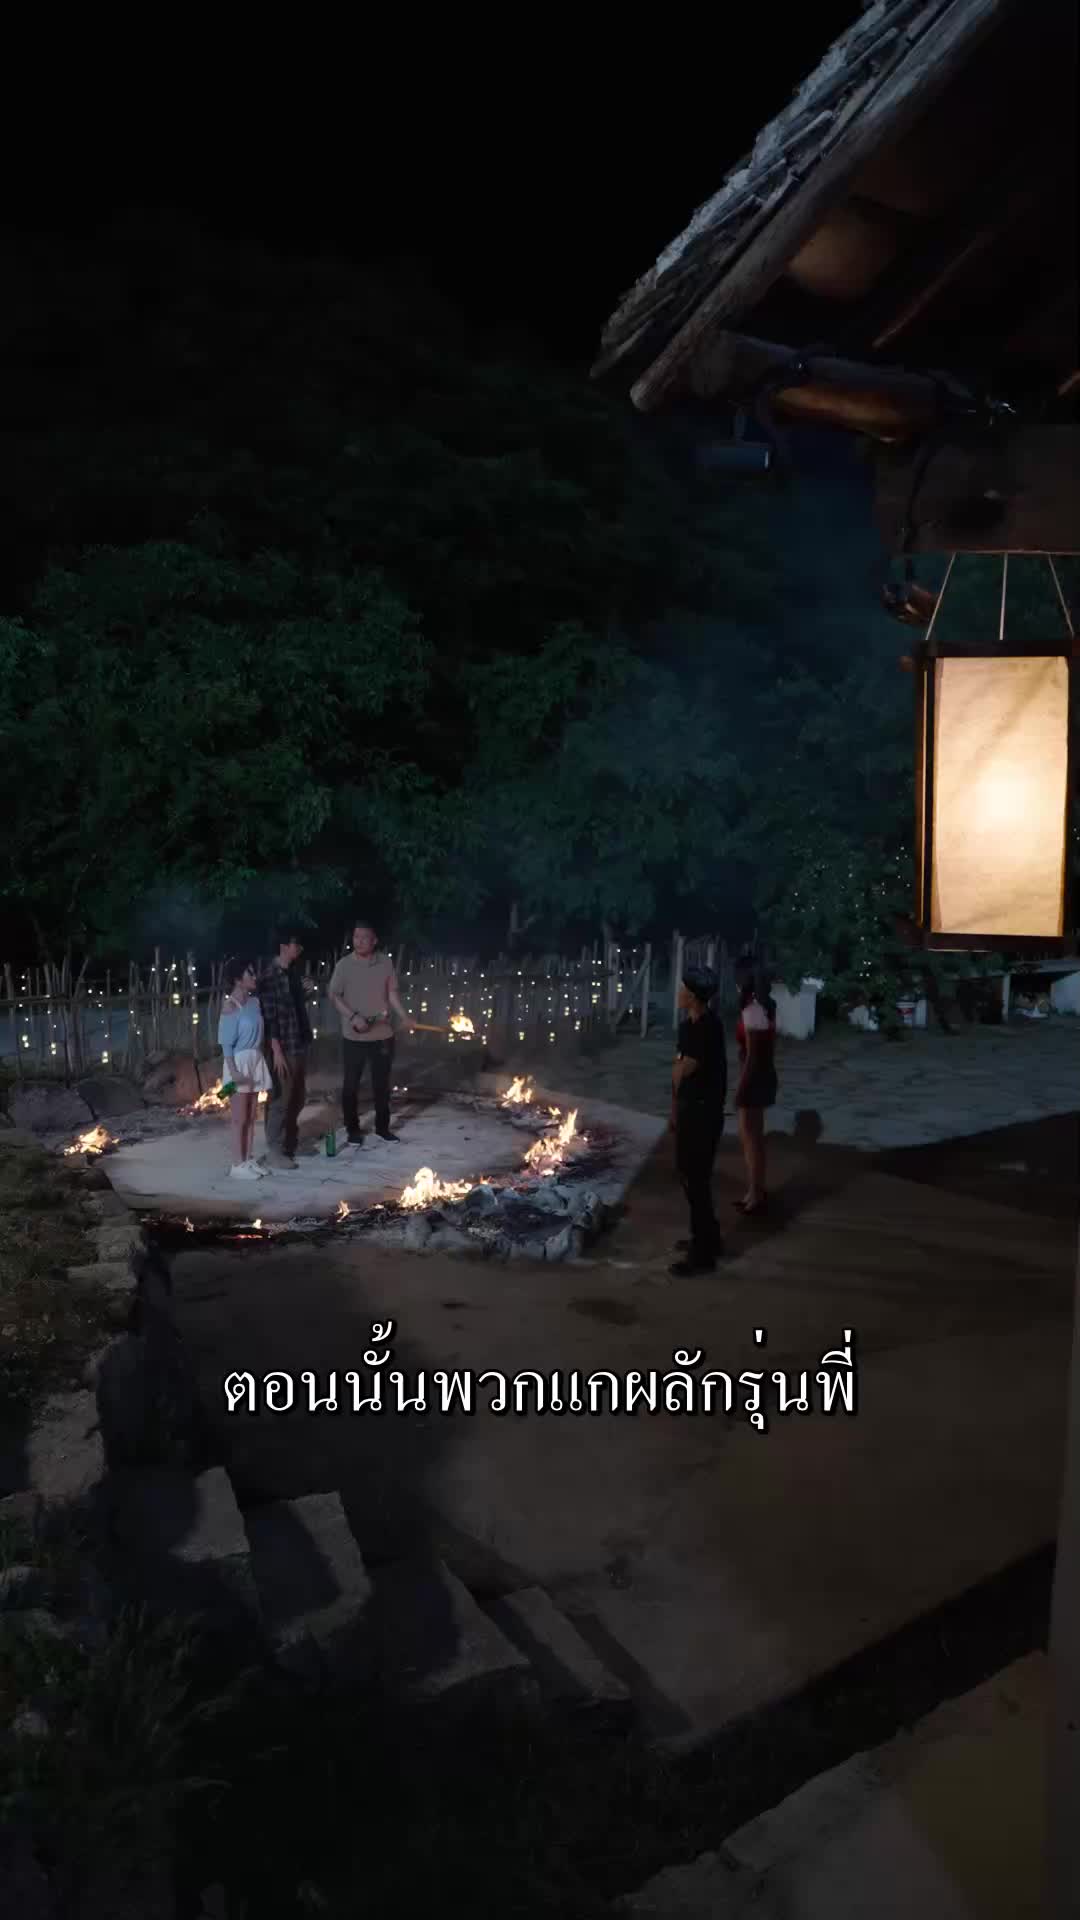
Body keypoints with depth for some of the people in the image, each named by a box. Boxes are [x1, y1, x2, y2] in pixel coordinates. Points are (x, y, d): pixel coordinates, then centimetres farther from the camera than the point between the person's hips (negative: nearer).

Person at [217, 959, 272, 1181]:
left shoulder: (254, 1002, 6)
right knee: (239, 1118, -1)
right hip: (239, 1062, -7)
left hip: (255, 1061, 7)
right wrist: (233, 1070, -19)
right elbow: (226, 1043, -15)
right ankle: (238, 1164, 6)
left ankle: (249, 1159, 21)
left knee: (251, 1116, 12)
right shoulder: (230, 1006, -14)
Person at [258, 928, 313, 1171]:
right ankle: (275, 1152, 7)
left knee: (297, 1099, 15)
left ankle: (291, 1144, 27)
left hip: (300, 1044, 8)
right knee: (280, 1099, -2)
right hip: (283, 1048, -8)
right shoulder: (271, 976, -16)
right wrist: (277, 1051, -20)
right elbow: (269, 1017, -18)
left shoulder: (294, 971, 9)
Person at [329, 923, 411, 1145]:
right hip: (354, 1036, -2)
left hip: (383, 1033, 2)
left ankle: (382, 1127, 25)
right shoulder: (344, 964, -9)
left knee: (382, 1082, 12)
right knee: (351, 1083, 5)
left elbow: (392, 993, 6)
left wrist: (403, 1016, -7)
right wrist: (353, 1016, -19)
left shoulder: (385, 962, -1)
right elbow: (334, 995, -6)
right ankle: (353, 1129, 18)